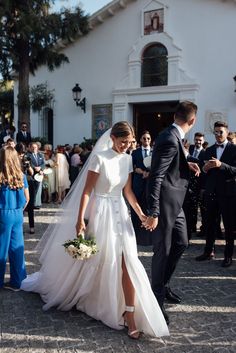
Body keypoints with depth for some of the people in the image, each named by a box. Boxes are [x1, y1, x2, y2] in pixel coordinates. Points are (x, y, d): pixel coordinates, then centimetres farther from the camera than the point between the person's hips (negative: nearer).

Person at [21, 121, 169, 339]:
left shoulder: (127, 159, 5)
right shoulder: (99, 158, -13)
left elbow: (128, 191, 10)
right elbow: (87, 191, -12)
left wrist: (140, 213, 1)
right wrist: (80, 219, -16)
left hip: (120, 213, 5)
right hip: (101, 213, -5)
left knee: (127, 262, -2)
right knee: (98, 261, 10)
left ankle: (130, 314, 4)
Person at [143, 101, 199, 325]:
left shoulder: (172, 137, 7)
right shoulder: (170, 140, -22)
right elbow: (155, 177, -26)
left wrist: (186, 164, 8)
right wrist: (153, 213, -26)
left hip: (174, 203, 10)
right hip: (164, 204, -10)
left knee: (181, 243, 20)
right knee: (163, 249, 3)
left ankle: (163, 285, 37)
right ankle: (157, 296, 21)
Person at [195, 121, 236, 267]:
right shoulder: (209, 150, 12)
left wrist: (221, 165, -26)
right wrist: (205, 169, -9)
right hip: (211, 192, 4)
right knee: (210, 223, 9)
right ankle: (209, 251, 19)